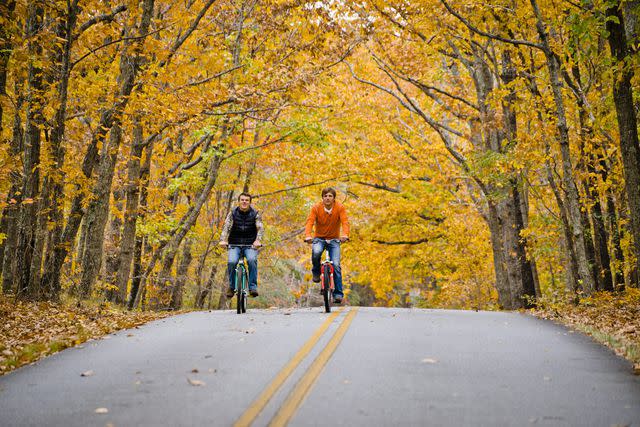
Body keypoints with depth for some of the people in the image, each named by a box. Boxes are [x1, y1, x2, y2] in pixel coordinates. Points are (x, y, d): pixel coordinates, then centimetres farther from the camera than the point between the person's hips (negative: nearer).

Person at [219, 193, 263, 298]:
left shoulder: (255, 214, 1)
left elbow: (260, 228, -12)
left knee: (252, 260, -31)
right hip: (235, 245, 1)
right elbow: (226, 226, -10)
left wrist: (257, 240, -33)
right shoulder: (233, 213, 3)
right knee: (231, 262, -26)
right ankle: (232, 286, -5)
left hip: (250, 245, -1)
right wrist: (223, 240, -29)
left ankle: (253, 287, -21)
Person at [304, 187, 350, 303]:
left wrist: (345, 235, -42)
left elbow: (345, 222, -22)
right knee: (316, 252, -33)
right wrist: (308, 235, -40)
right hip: (319, 238, 0)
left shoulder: (340, 207, -10)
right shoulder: (316, 208, -9)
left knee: (336, 265, -14)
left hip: (334, 239, 0)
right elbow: (310, 222, -21)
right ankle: (316, 272, -3)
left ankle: (338, 293, -5)